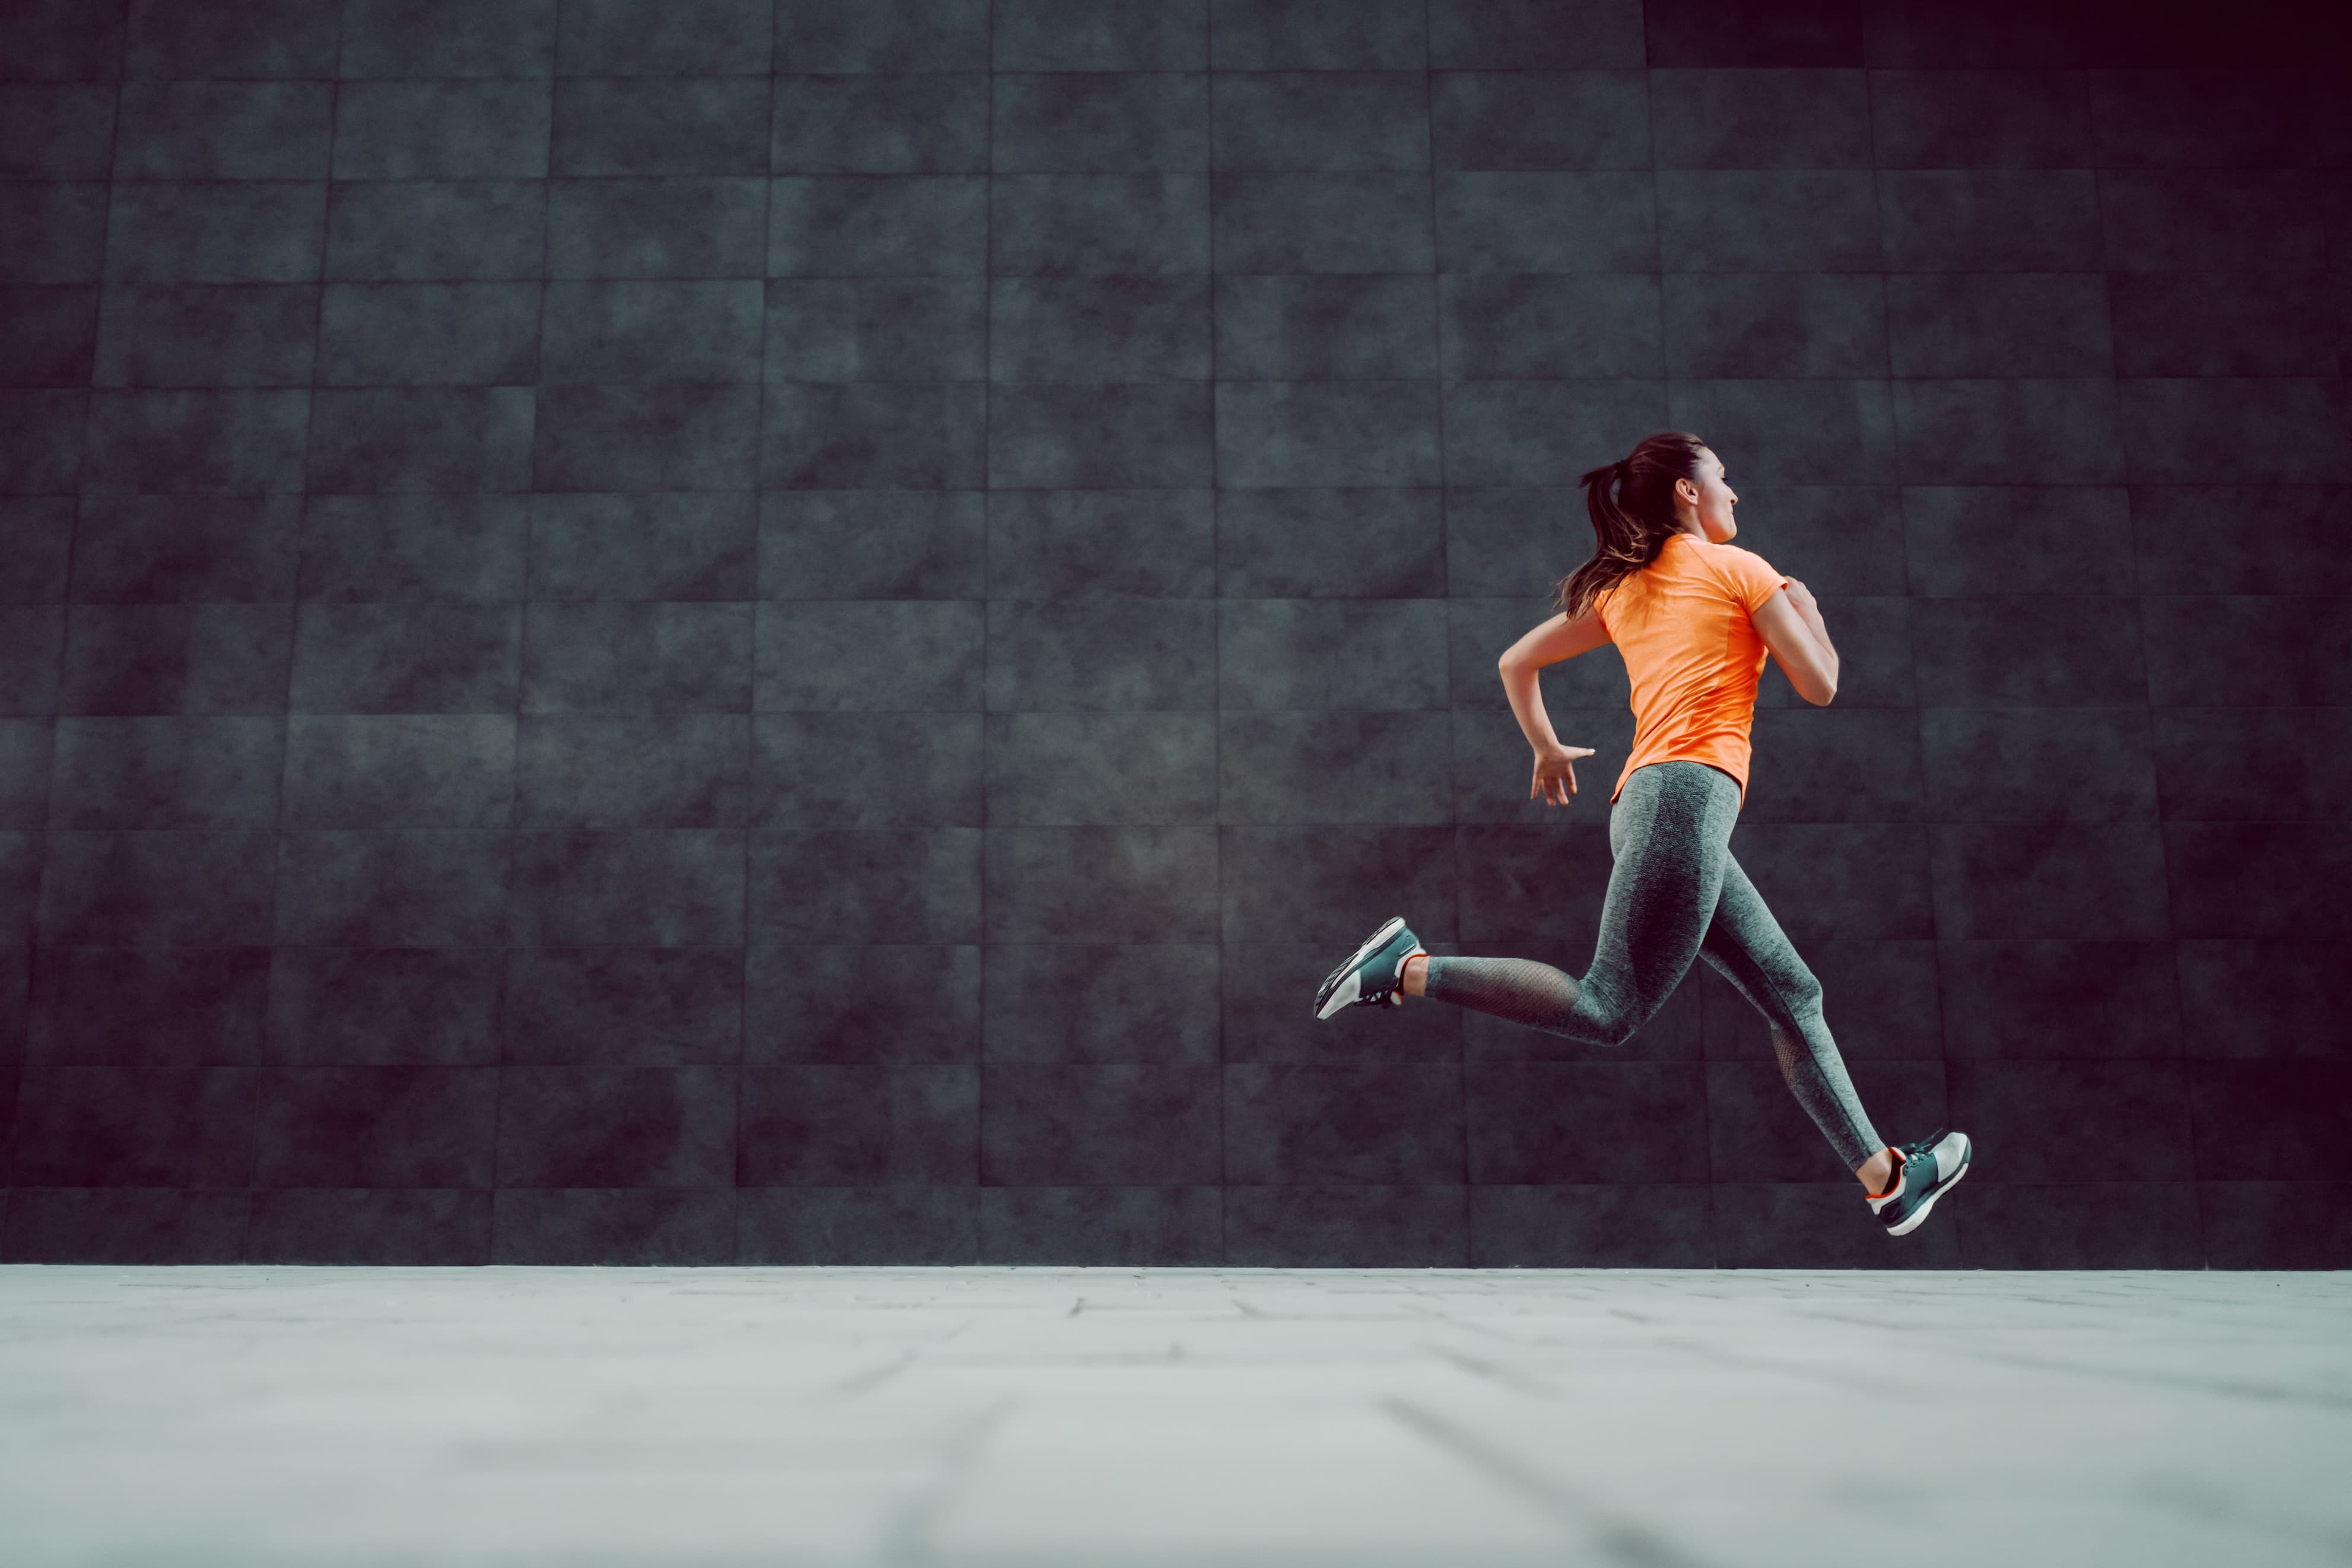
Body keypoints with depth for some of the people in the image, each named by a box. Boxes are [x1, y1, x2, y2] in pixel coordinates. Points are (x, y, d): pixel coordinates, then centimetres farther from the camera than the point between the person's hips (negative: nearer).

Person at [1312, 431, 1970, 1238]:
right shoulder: (1739, 568, 3)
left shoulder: (1621, 590, 21)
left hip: (1647, 804, 9)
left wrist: (1548, 751, 36)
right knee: (1610, 1011, -16)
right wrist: (1806, 610, 22)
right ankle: (1412, 969, -20)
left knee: (1792, 995, 10)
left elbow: (1516, 664, 23)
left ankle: (1888, 1181, 13)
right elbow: (1818, 686, 4)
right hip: (1690, 788, -9)